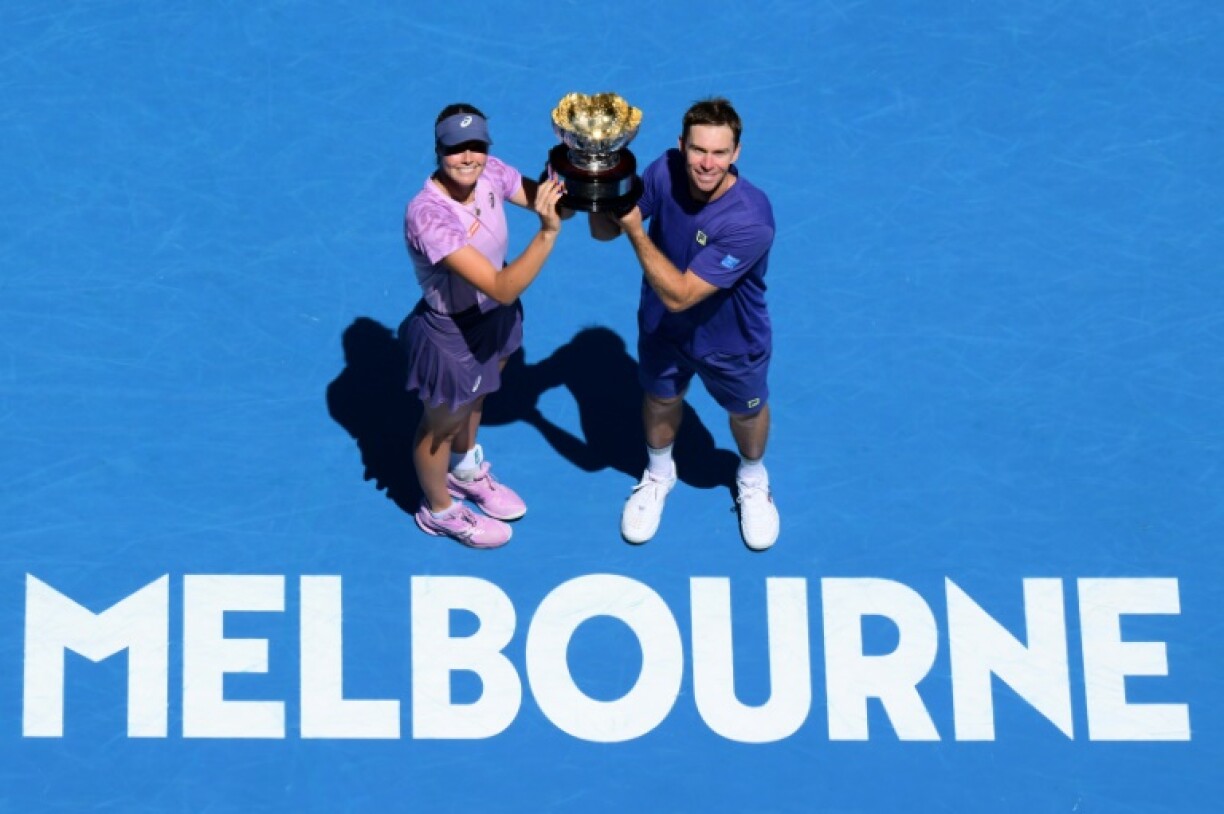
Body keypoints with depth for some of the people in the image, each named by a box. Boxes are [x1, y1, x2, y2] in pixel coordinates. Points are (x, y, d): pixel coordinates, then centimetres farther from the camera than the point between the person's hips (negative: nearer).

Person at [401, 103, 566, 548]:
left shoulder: (491, 174, -20)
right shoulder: (427, 215, -39)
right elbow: (503, 288, -41)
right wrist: (548, 232, -50)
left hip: (494, 315, 6)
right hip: (452, 335, -6)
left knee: (474, 399, 33)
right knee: (442, 424, 22)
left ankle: (466, 472, 63)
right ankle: (439, 511, 49)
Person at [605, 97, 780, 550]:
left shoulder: (750, 220, -41)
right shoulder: (665, 172, -27)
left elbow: (679, 294, -38)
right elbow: (605, 231, -15)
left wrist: (635, 230, -40)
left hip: (730, 343, -3)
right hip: (663, 328, 3)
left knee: (747, 412, 25)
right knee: (660, 401, 28)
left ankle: (752, 480, 58)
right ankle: (659, 475, 59)